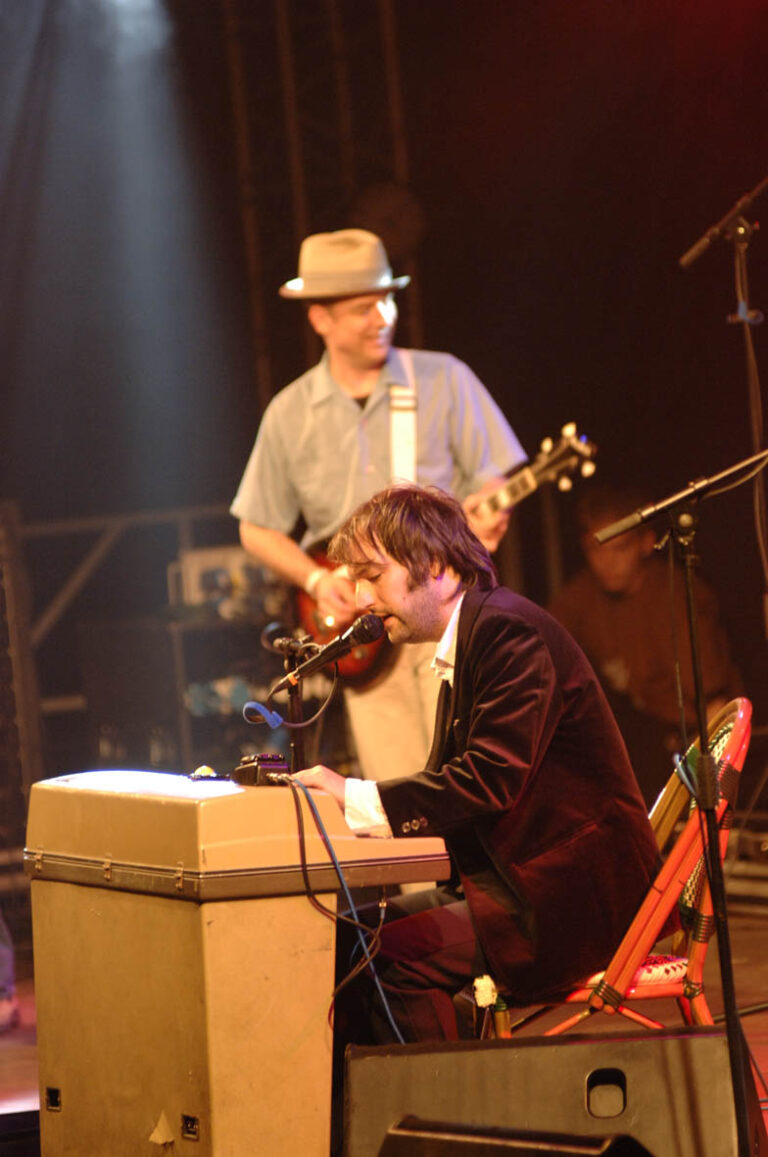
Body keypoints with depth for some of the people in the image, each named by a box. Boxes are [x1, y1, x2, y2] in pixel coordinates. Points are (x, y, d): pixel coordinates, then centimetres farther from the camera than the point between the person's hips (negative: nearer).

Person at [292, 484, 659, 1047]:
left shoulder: (511, 632, -15)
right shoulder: (464, 644, 17)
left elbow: (489, 780, -24)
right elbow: (447, 782, 11)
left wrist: (354, 797, -22)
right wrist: (342, 798, -3)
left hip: (576, 897, -10)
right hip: (509, 883, 10)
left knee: (397, 959, -25)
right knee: (345, 941, -3)